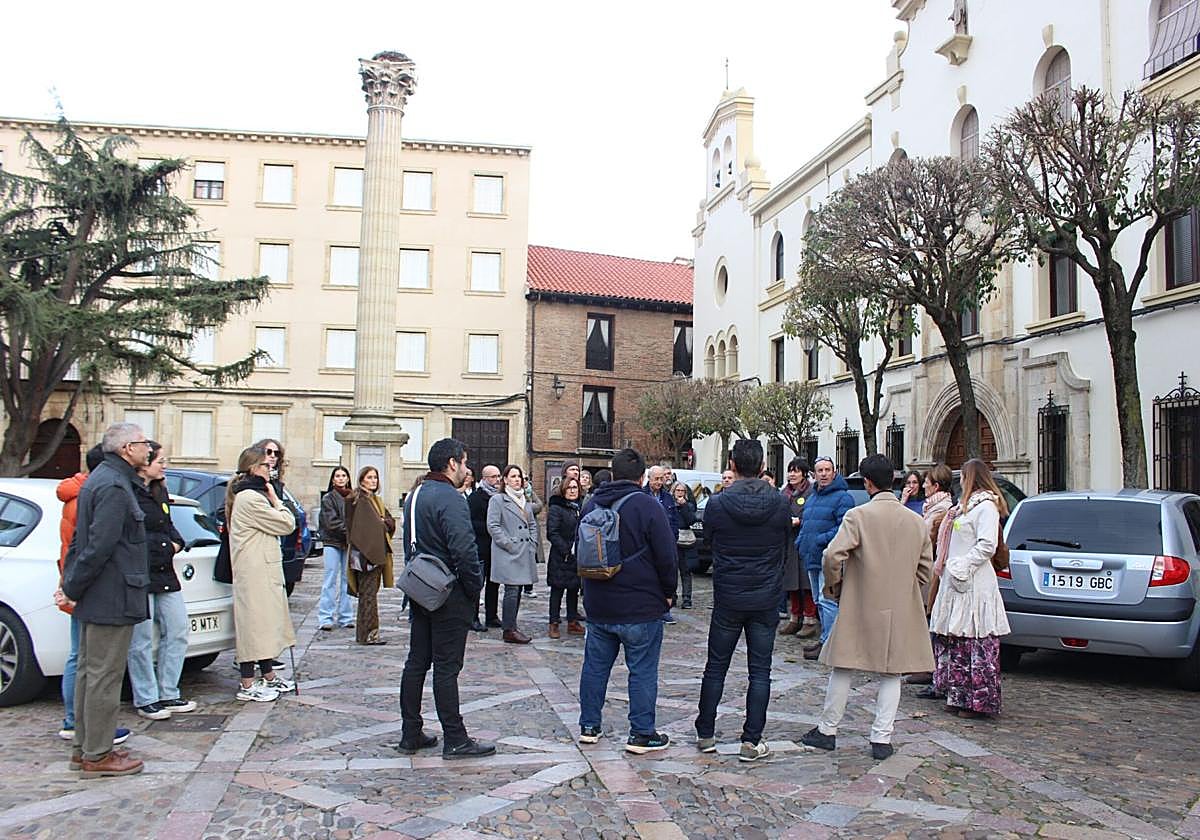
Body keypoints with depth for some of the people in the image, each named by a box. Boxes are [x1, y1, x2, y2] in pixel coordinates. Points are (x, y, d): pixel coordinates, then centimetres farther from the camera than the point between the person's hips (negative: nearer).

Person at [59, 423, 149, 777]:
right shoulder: (115, 487, -19)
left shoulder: (98, 479, 14)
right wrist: (72, 590, -14)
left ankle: (84, 748, 26)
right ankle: (97, 756, 7)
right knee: (104, 677, -2)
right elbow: (99, 546, -24)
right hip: (112, 600, -11)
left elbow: (79, 539, 17)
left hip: (95, 598, 11)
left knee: (89, 672, 16)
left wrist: (70, 585, 15)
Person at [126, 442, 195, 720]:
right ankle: (146, 700, 13)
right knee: (141, 641, 1)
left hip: (165, 574, 9)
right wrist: (164, 547, -11)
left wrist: (175, 543, 6)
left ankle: (168, 694, 20)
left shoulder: (160, 491, 16)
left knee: (177, 633, 10)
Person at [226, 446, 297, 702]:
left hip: (263, 570, 11)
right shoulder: (251, 498, -17)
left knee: (266, 622, 16)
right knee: (254, 622, -6)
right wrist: (274, 498, -5)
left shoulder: (253, 495, 17)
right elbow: (286, 524, -13)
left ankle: (268, 676, 25)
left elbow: (281, 524, 19)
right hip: (255, 572, -11)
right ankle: (247, 686, -1)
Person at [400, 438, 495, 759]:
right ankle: (455, 740, 6)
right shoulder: (450, 499, -19)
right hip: (450, 596, -9)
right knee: (446, 667, -3)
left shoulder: (414, 496, 12)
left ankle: (410, 734, 21)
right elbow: (464, 551, -24)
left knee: (416, 663, 13)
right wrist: (475, 589, -12)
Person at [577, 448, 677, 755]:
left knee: (595, 666, 15)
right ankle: (642, 734, 7)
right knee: (643, 670, 3)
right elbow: (666, 557, -12)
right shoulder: (648, 507, -14)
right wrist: (668, 592, 2)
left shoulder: (591, 505, 5)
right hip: (641, 606, -5)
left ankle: (589, 726, 24)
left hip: (597, 605, 6)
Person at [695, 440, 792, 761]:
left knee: (716, 668, 12)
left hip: (727, 599, 0)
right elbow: (785, 548, 6)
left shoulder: (717, 503, -10)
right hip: (766, 600, 1)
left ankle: (705, 734, 21)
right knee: (760, 671, 7)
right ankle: (752, 742, 9)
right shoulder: (780, 503, -7)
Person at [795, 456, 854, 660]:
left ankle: (828, 642, -7)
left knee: (827, 600, -10)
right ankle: (825, 638, 23)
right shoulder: (811, 499, 19)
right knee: (819, 601, 14)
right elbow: (804, 525, 28)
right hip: (811, 559, 9)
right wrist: (800, 542, 10)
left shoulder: (843, 497, -8)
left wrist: (821, 540, -20)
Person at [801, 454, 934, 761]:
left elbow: (833, 556, -19)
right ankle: (882, 739, 11)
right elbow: (925, 567, 8)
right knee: (890, 675, 12)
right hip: (900, 611, 3)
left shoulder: (858, 516, -13)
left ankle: (827, 730, 19)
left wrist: (834, 587, -2)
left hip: (860, 609, -3)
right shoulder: (916, 521, 2)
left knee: (843, 670, 9)